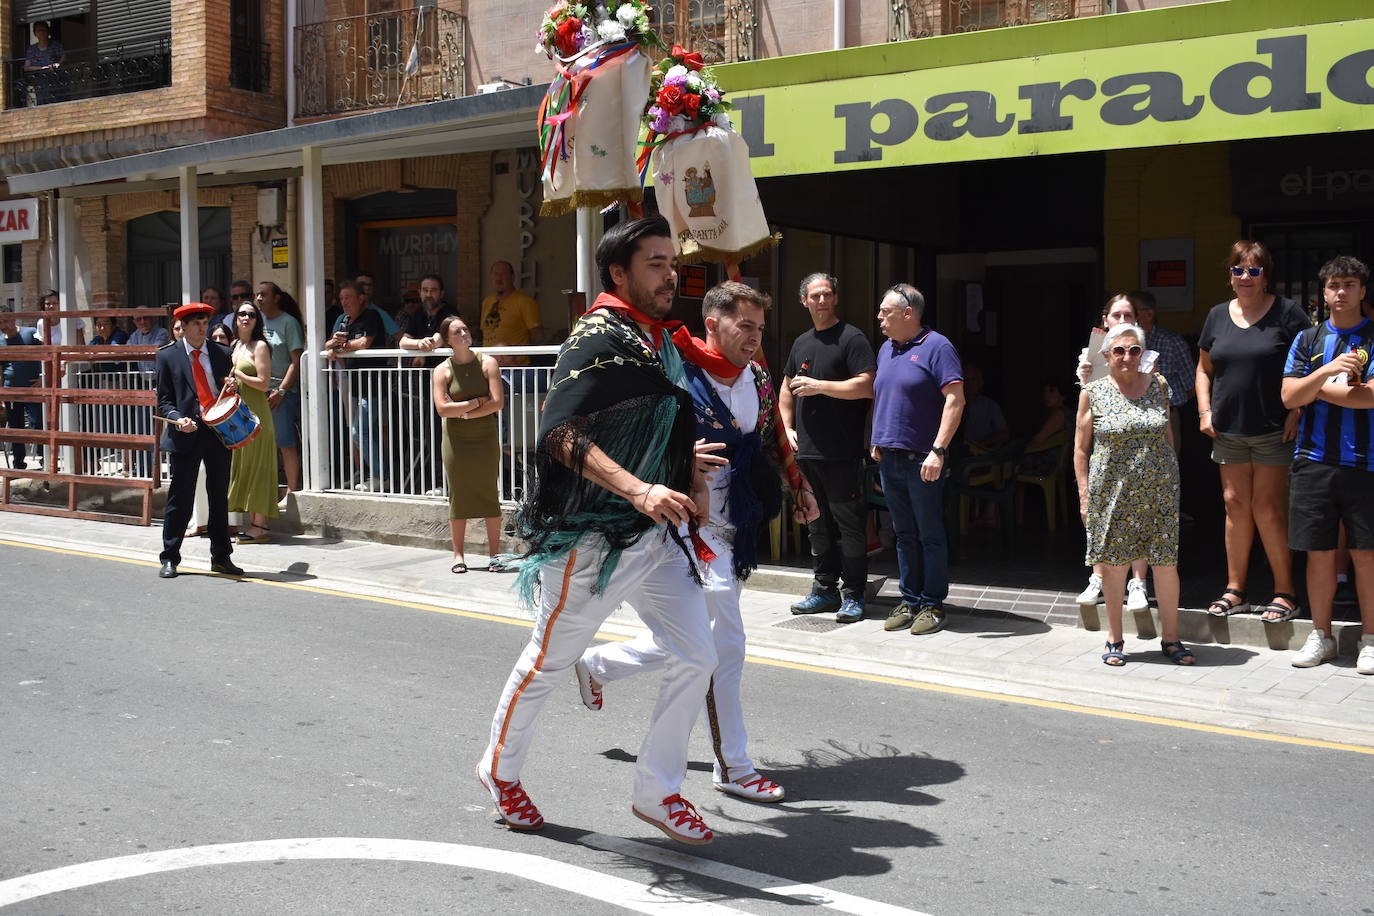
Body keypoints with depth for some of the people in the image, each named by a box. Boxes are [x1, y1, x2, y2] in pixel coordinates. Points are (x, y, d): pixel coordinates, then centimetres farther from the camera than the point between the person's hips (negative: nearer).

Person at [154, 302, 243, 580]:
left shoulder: (221, 353, 11)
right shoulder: (168, 356, 3)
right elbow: (164, 401, 2)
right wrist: (177, 419, -16)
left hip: (219, 431, 3)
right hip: (186, 433, -3)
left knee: (220, 497, 9)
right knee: (179, 499, 1)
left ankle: (221, 557, 19)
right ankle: (169, 559, 13)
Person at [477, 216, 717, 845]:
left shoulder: (660, 342, 13)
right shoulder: (600, 338, -16)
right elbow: (560, 432, -27)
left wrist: (691, 487, 18)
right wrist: (638, 490, -35)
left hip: (657, 536, 8)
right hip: (593, 538, -8)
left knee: (697, 657, 3)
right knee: (549, 660, 9)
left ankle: (656, 791, 18)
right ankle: (501, 768, 33)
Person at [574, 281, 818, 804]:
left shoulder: (758, 379, 9)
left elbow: (774, 440, 23)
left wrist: (800, 487, 17)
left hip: (736, 530, 8)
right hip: (693, 529, -8)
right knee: (725, 647, -6)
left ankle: (596, 665, 39)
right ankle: (733, 768, 7)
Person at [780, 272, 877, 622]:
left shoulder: (852, 338, -4)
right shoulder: (801, 343, 19)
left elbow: (866, 385, -15)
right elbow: (786, 390, 28)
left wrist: (818, 386, -14)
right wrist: (789, 428, 14)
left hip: (842, 453, -7)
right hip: (806, 450, 7)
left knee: (848, 522, -4)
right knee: (818, 524, 12)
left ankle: (853, 595, 2)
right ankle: (825, 590, 21)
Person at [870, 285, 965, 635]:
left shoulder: (936, 346, -8)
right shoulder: (886, 349, 15)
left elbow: (955, 400, -14)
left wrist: (937, 450, -20)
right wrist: (877, 441, 15)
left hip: (922, 461, -7)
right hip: (889, 458, 7)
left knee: (930, 536, 0)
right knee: (904, 534, 12)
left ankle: (932, 604, 7)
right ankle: (909, 600, 20)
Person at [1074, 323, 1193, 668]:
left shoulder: (1158, 385, 8)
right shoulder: (1093, 393, 1)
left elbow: (1167, 436, 16)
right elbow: (1081, 448, 3)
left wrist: (1171, 480, 12)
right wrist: (1084, 494, -3)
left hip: (1158, 492, 2)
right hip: (1112, 493, -2)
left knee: (1167, 563, 2)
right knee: (1113, 565, 3)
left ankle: (1170, 638, 15)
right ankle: (1115, 639, 17)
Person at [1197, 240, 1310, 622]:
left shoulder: (1287, 313, -3)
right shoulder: (1218, 316, 11)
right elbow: (1204, 368, 18)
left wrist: (1297, 411, -12)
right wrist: (1205, 410, 7)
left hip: (1274, 430, -4)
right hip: (1228, 429, 4)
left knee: (1267, 509, -6)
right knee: (1235, 504, 7)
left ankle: (1285, 592, 6)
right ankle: (1234, 590, 16)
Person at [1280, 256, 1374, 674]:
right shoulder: (1307, 339, 10)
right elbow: (1290, 397, 0)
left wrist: (1315, 388, -4)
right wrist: (1328, 370, -15)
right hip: (1314, 462, 2)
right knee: (1319, 553, 6)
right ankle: (1321, 635, 18)